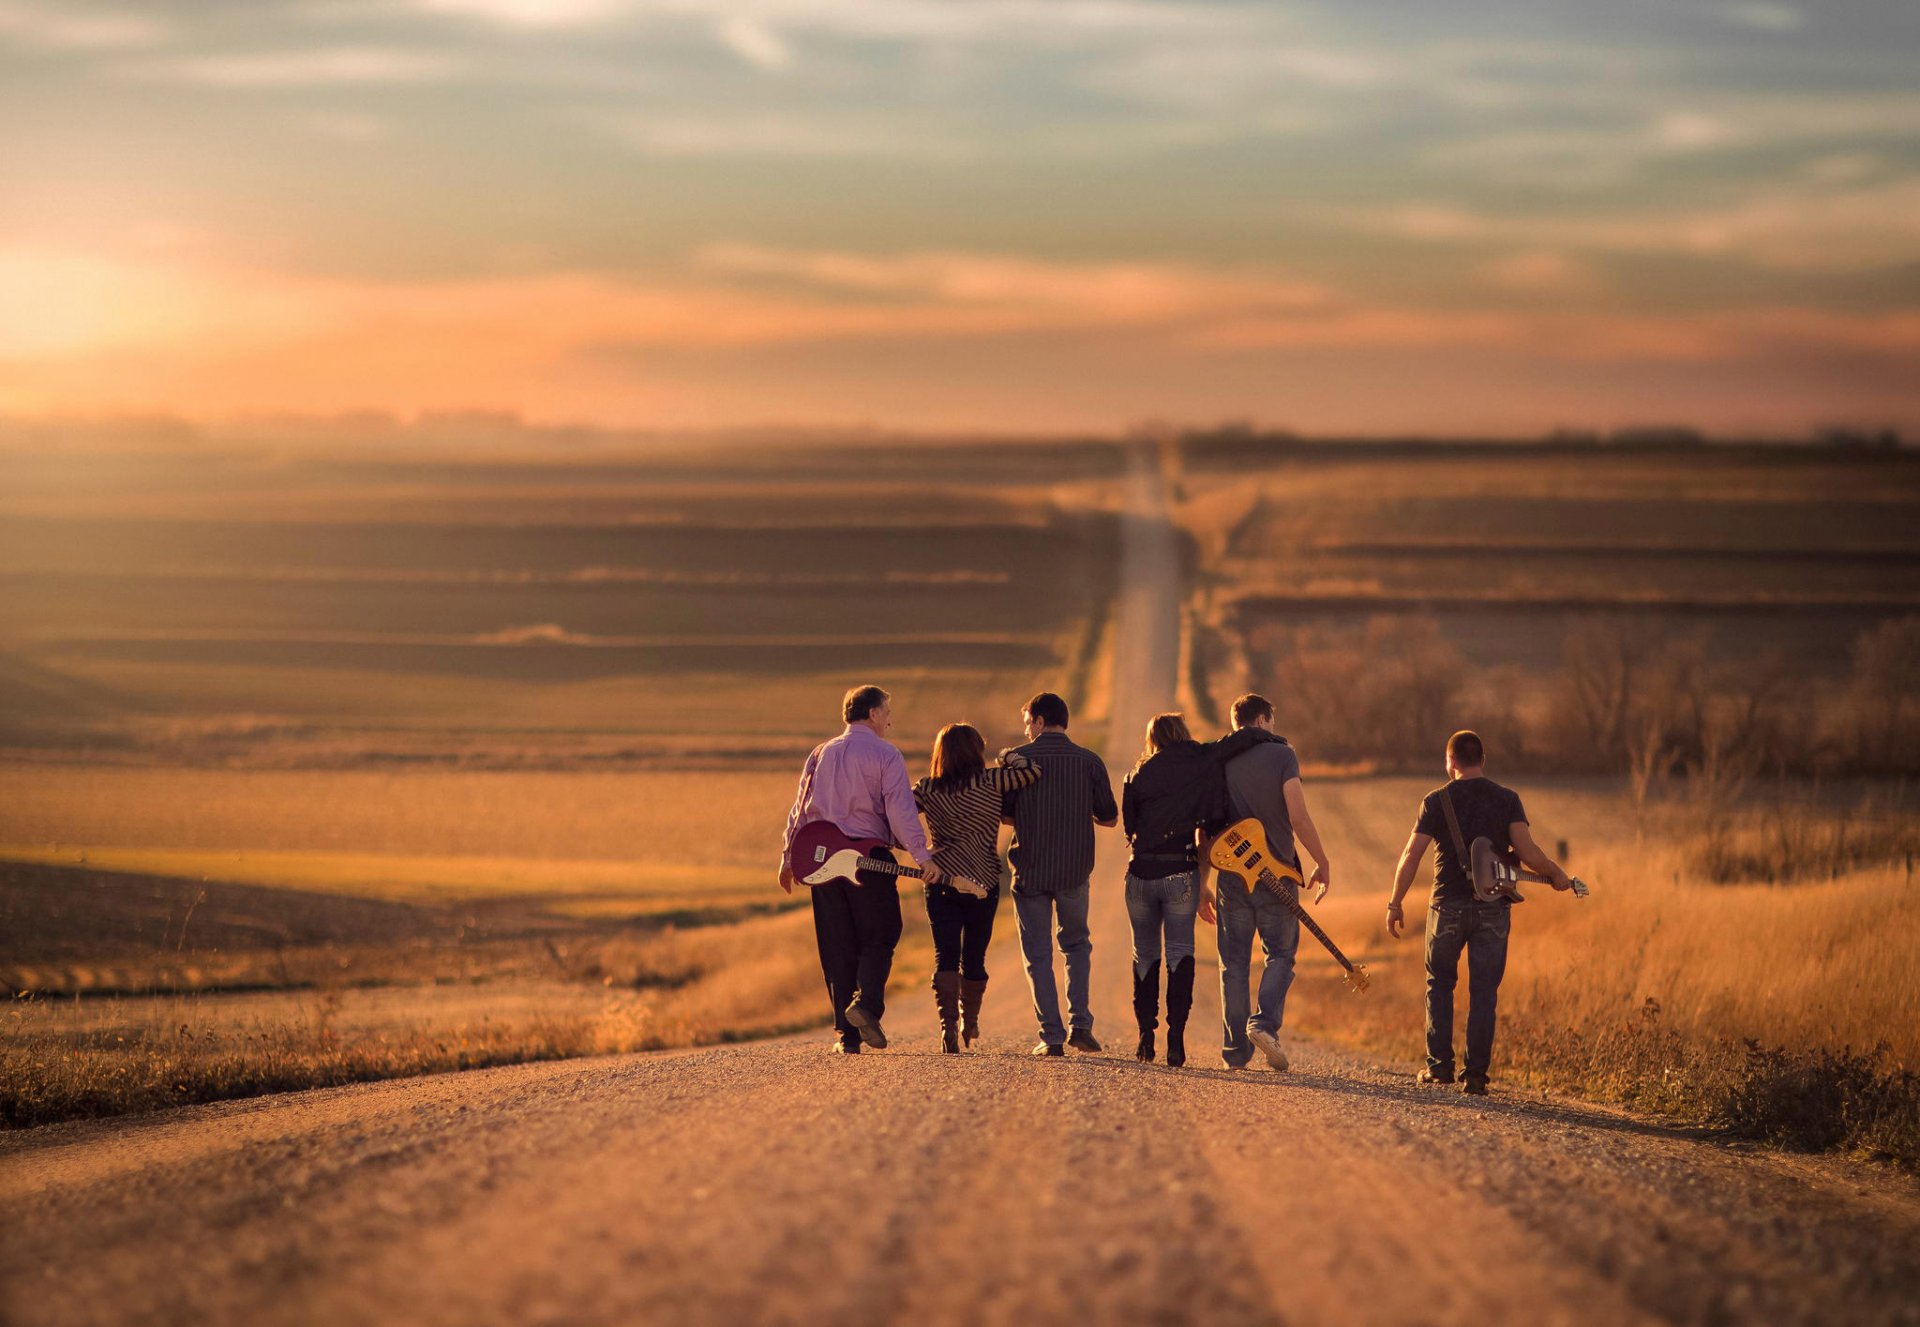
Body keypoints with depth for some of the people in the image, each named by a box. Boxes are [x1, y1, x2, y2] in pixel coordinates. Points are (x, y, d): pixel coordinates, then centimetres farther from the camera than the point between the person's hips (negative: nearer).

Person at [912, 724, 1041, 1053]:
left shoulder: (928, 788, 2)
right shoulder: (989, 781, -5)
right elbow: (1031, 771, -10)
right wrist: (1009, 757, 8)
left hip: (940, 882, 1)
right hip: (982, 883, -1)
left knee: (945, 957, -1)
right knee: (974, 956, 14)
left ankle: (948, 1026, -16)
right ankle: (969, 1023, 28)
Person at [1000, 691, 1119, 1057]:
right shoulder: (1089, 761, 0)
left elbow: (1002, 814, -3)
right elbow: (1109, 818, 4)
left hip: (1030, 870, -2)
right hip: (1075, 871, 2)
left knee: (1038, 955, 6)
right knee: (1077, 944, 22)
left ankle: (1052, 1036, 0)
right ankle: (1080, 1024, 9)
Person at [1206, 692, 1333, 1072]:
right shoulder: (1281, 755, -4)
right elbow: (1298, 817, -13)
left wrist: (1200, 884, 13)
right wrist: (1323, 863, -3)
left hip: (1231, 873, 3)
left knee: (1234, 961, 8)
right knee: (1280, 954, 9)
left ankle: (1236, 1050, 6)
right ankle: (1265, 1023, -14)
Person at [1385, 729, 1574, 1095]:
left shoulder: (1437, 801, -1)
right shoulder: (1507, 800, 1)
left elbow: (1411, 855, -4)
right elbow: (1527, 851, -10)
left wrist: (1395, 903, 3)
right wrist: (1556, 875, 7)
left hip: (1448, 906, -1)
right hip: (1493, 908, 1)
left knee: (1440, 984, 15)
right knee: (1484, 992, 5)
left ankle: (1439, 1064, 9)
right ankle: (1476, 1074, 1)